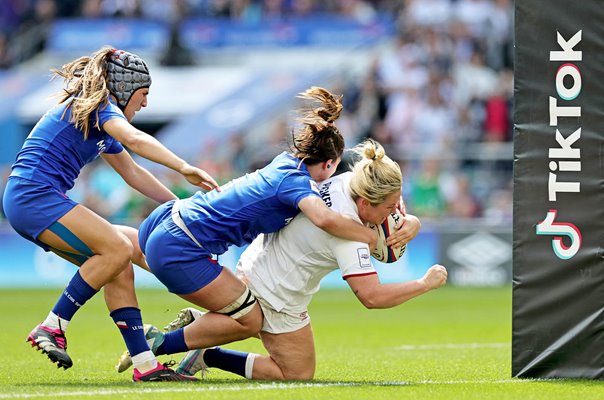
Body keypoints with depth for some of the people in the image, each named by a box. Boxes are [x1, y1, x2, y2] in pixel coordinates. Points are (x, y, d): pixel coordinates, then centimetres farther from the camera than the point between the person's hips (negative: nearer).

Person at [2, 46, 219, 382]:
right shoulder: (100, 106, -6)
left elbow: (132, 173, 34)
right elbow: (134, 139, -26)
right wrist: (184, 168, -35)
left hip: (28, 202, 10)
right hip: (34, 195, -10)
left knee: (118, 266, 3)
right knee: (118, 247, -21)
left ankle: (144, 364, -2)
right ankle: (53, 327, -19)